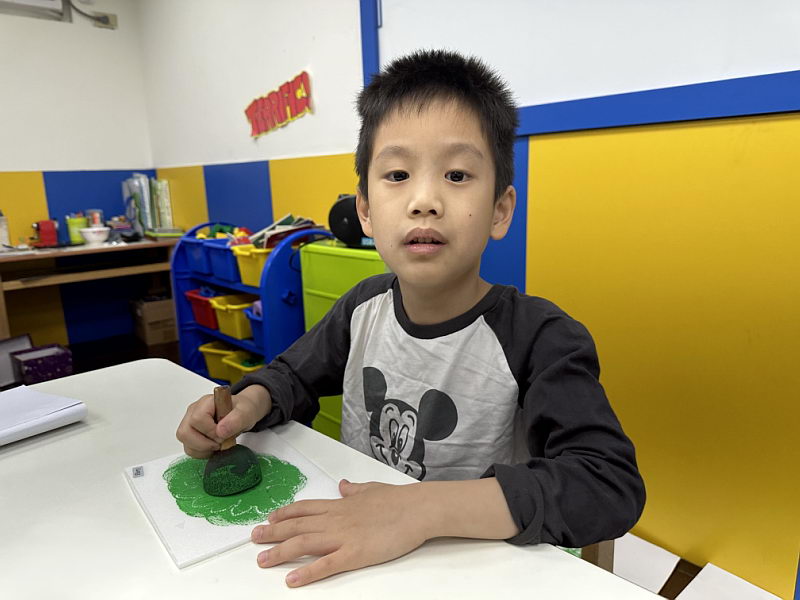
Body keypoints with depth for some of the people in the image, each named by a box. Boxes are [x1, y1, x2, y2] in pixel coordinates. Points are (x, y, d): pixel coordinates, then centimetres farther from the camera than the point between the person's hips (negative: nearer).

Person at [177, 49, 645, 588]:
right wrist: (249, 403, -12)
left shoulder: (540, 338, -20)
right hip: (351, 561, 3)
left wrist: (423, 509, -37)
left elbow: (614, 485, -29)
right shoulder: (364, 306, -4)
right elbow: (294, 376, 11)